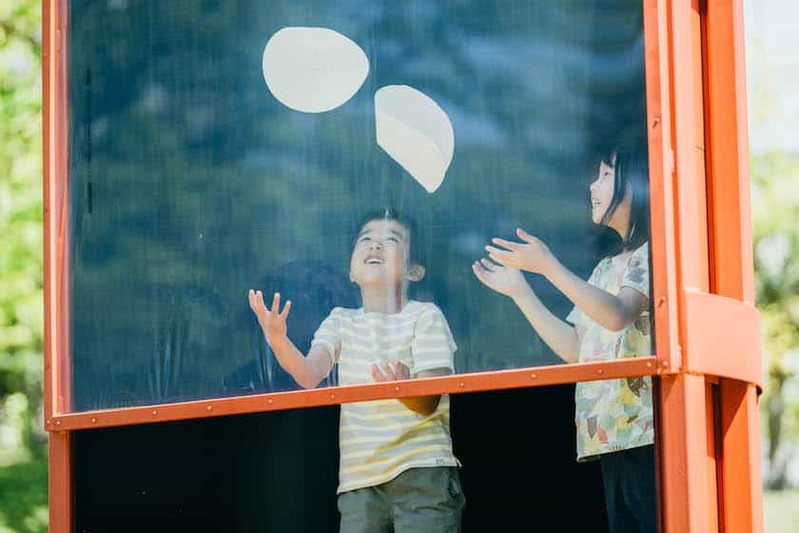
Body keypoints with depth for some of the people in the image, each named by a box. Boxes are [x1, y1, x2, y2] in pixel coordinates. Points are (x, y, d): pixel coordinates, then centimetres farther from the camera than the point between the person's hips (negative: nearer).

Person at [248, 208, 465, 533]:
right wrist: (279, 341, -28)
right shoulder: (341, 321, 13)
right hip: (358, 479, 3)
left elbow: (429, 403, -11)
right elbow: (310, 375, -7)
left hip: (422, 471, -3)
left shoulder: (425, 316, 1)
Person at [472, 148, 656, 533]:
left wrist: (548, 266, -19)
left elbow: (617, 314, -18)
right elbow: (573, 349, 19)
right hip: (610, 435, 8)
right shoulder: (606, 269, 23)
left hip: (646, 432, -8)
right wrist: (519, 291, 19)